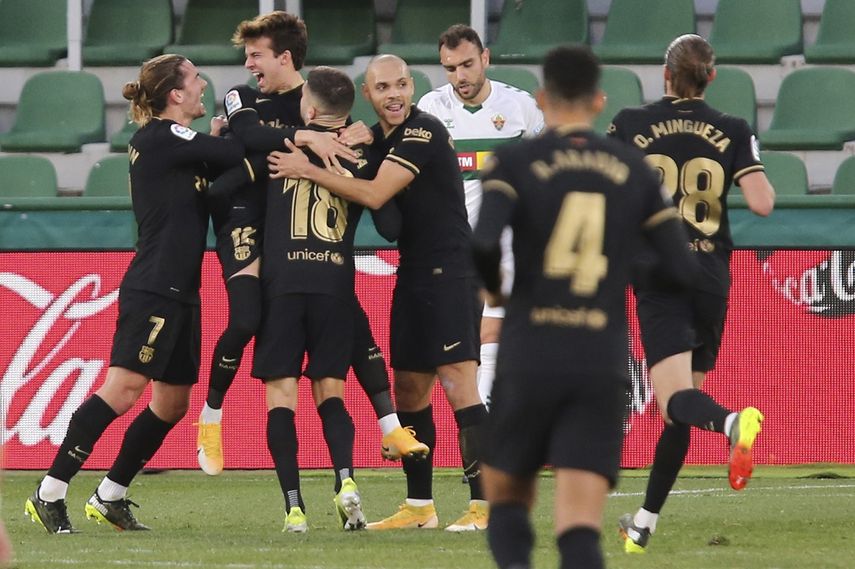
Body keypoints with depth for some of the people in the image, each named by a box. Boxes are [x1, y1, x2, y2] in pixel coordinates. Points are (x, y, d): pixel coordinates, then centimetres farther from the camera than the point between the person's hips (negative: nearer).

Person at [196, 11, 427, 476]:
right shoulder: (242, 98, 2)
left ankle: (391, 429, -3)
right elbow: (250, 134, -21)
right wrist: (305, 137, -36)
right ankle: (210, 419, 3)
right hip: (248, 223, -2)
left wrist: (356, 139, -22)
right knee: (245, 321, -18)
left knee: (352, 316, -6)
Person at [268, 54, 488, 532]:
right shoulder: (376, 138, 13)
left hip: (450, 272, -9)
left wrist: (308, 170, -14)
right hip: (412, 273, 9)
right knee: (409, 386, 10)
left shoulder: (425, 133, -14)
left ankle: (484, 504, -15)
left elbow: (374, 195, -19)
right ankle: (420, 506, 19)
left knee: (457, 380, -14)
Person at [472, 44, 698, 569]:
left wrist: (493, 289, 4)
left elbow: (483, 242, -18)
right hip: (603, 365, 1)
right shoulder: (634, 168, 8)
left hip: (529, 360, -1)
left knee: (507, 498, 18)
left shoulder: (515, 161, 0)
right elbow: (682, 268, 5)